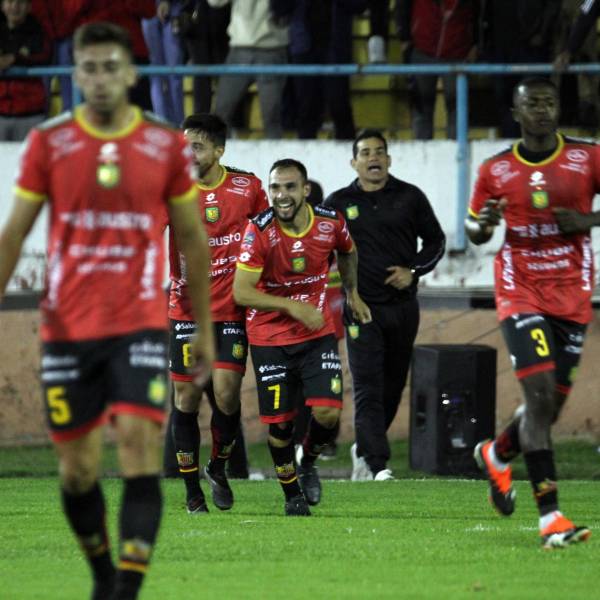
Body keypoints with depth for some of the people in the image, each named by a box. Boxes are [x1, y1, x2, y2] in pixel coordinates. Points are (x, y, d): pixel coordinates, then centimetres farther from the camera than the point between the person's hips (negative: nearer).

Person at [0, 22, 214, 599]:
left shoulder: (167, 145, 1)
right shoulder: (47, 143, 1)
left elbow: (192, 239, 10)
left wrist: (204, 328, 11)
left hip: (139, 324, -1)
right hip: (66, 328, 1)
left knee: (140, 448, -15)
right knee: (76, 466, 7)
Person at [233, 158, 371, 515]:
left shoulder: (330, 223, -8)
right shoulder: (259, 231, -17)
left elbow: (348, 252, 17)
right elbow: (241, 292, -20)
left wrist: (352, 295, 26)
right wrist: (292, 306, -26)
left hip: (318, 333, 2)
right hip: (270, 338, -2)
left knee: (328, 414, -13)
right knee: (279, 423, 0)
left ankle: (309, 462, 19)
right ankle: (292, 493, 22)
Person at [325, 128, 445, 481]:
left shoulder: (410, 197, 4)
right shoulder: (339, 203, 3)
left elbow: (436, 241, 11)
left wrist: (413, 270, -5)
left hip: (403, 306, 2)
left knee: (393, 386, 10)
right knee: (368, 388, -12)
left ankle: (364, 450, 30)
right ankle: (378, 465, -18)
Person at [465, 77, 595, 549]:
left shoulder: (587, 159, 2)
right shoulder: (496, 171, 2)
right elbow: (474, 231, 13)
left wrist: (587, 220, -11)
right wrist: (482, 224, -10)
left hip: (572, 295, 2)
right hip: (521, 292, -2)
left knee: (551, 404, 7)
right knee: (541, 394, -18)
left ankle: (497, 455, 42)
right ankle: (550, 515, -19)